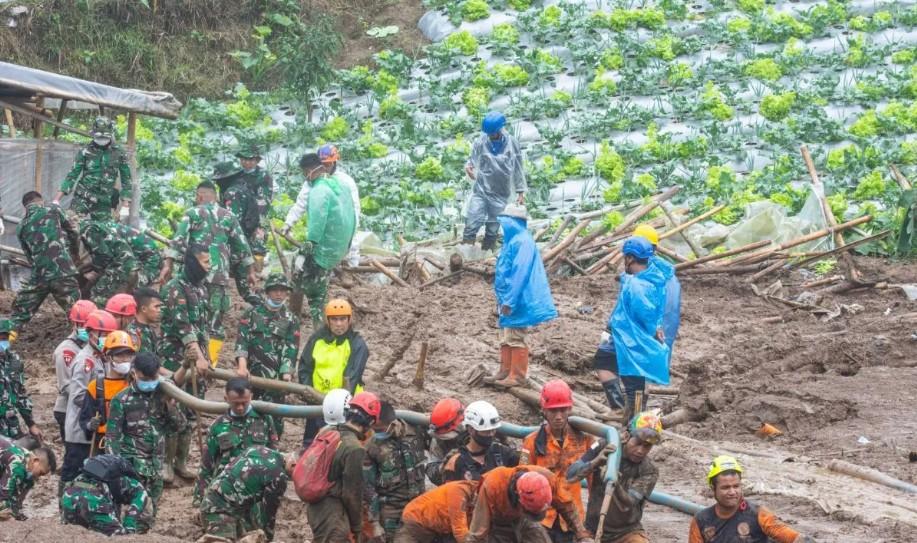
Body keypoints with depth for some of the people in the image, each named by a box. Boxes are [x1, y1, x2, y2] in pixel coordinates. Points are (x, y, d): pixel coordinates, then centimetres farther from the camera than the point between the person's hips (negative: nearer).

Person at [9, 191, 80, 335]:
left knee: (19, 313, 17)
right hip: (63, 273, -3)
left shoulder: (21, 228, 15)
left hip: (39, 276, 3)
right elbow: (73, 234, 15)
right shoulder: (53, 211, 6)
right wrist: (72, 252, 34)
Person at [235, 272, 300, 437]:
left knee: (273, 418, -4)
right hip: (249, 374, 0)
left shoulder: (291, 320, 10)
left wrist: (286, 375, -15)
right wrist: (242, 366, -18)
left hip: (275, 379, 0)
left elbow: (290, 350, 0)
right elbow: (242, 340, -3)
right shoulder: (252, 313, 10)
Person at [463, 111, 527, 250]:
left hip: (501, 194, 0)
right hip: (481, 191, 0)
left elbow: (518, 169, 2)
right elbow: (473, 159, 7)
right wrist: (469, 166, -18)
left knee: (493, 229, 7)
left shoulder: (512, 144, -4)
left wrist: (521, 192, 2)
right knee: (471, 224, -9)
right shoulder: (481, 142, -5)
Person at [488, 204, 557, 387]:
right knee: (506, 338, 14)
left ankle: (517, 376, 2)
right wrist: (502, 298, 20)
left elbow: (520, 274, -22)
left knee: (515, 338, -4)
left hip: (517, 299, -10)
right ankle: (505, 372, 20)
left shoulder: (522, 242, -18)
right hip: (508, 299, 10)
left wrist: (509, 301, -22)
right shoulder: (512, 240, 13)